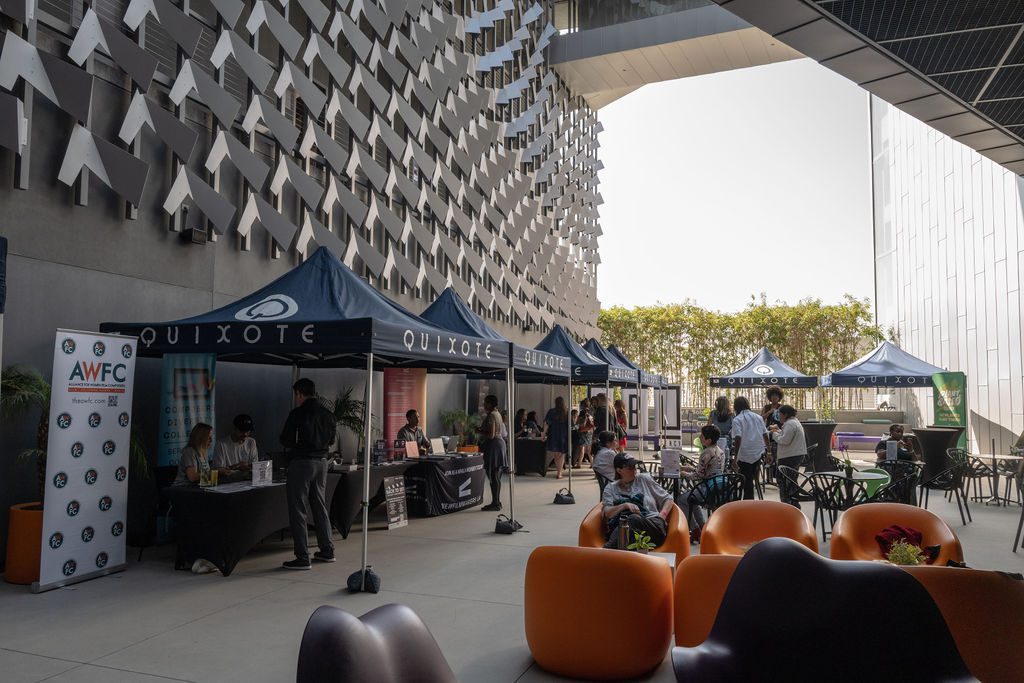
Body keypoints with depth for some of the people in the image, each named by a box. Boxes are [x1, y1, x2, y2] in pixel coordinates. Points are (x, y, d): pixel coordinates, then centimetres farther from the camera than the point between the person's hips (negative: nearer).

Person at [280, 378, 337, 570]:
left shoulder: (297, 414, -13)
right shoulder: (327, 414, 6)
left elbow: (286, 441, -10)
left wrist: (297, 443, 10)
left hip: (301, 462, -7)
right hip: (321, 461, 7)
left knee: (297, 510, 0)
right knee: (320, 506, 17)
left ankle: (302, 558, 0)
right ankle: (327, 550, 24)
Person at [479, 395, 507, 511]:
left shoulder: (491, 415, -16)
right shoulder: (497, 414, 15)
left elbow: (491, 435, -22)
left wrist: (480, 433, -9)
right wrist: (482, 430, 19)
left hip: (493, 445, -10)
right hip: (500, 442, 10)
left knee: (493, 476, -6)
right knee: (496, 476, 14)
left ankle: (495, 503, -3)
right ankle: (497, 502, 19)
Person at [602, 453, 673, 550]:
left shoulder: (644, 479, 21)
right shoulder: (611, 488, 20)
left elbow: (667, 498, 22)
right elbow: (607, 513, 5)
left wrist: (662, 515, 3)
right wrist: (625, 505, -11)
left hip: (653, 525, 0)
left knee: (634, 519, -38)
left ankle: (608, 550, -51)